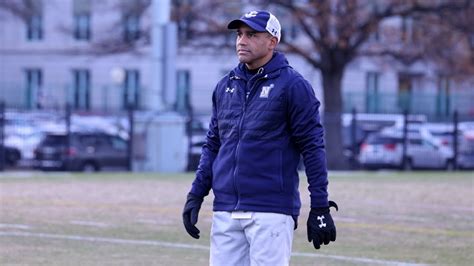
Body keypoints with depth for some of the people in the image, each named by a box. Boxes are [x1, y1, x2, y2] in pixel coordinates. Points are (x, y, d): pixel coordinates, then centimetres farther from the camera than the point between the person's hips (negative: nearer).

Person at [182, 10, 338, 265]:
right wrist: (195, 195, 10)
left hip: (271, 211, -6)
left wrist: (320, 208, -10)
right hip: (225, 211, 6)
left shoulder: (292, 86, -4)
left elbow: (312, 148, -6)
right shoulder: (225, 86, 14)